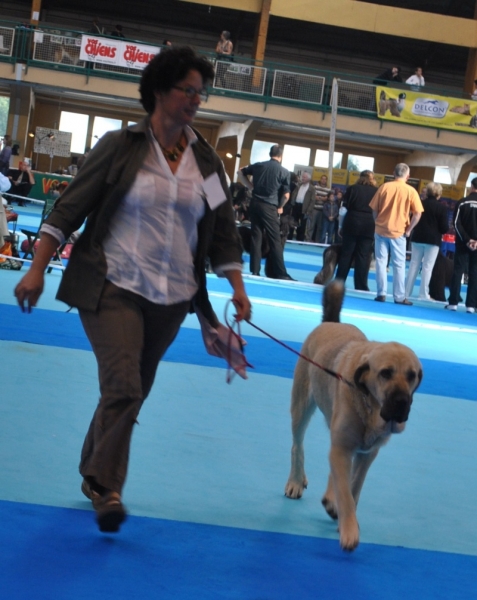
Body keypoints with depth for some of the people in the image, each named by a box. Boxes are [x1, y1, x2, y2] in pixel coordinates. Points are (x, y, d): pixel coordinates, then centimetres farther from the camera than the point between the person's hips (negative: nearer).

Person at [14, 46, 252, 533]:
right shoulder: (121, 147, -5)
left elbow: (222, 229, 12)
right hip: (115, 288, -5)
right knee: (123, 387, -16)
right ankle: (105, 489, -6)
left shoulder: (206, 161, 7)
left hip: (172, 296, 5)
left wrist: (237, 287, 2)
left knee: (133, 391, 12)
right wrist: (37, 270, -10)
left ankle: (94, 472, 30)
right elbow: (69, 209, -5)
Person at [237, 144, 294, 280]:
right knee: (275, 240, 0)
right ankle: (281, 273, 1)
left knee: (256, 237, 8)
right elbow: (286, 195, -4)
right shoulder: (284, 172, -3)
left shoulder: (258, 165, 7)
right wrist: (280, 207, 13)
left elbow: (240, 173, 16)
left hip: (255, 203, 4)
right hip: (269, 207, -4)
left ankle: (254, 271, 7)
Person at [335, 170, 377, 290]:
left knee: (346, 253, 7)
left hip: (351, 223, 0)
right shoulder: (377, 192, 4)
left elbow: (344, 210, 0)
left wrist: (340, 226, 6)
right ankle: (361, 286, 0)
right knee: (363, 256, 1)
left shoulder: (352, 189, 3)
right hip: (369, 226, 0)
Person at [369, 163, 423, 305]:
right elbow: (417, 214, -10)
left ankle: (381, 294, 4)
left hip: (381, 230, 1)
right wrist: (408, 229, -1)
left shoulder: (384, 187, -2)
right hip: (398, 232, -1)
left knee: (381, 262, 7)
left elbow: (374, 209, 1)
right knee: (399, 265, 6)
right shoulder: (411, 191, -6)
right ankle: (399, 297, 7)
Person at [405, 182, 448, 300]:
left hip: (418, 238, 4)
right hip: (433, 240, -4)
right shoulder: (441, 207, -10)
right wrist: (443, 230, 11)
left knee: (414, 264, 10)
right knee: (427, 266, -1)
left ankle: (407, 292, 10)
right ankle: (423, 294, -3)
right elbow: (445, 228, -10)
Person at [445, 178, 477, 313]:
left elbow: (456, 223, -8)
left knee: (458, 271, 3)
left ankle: (453, 303, 0)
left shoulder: (463, 202, -3)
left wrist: (466, 239, -9)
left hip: (463, 242, -1)